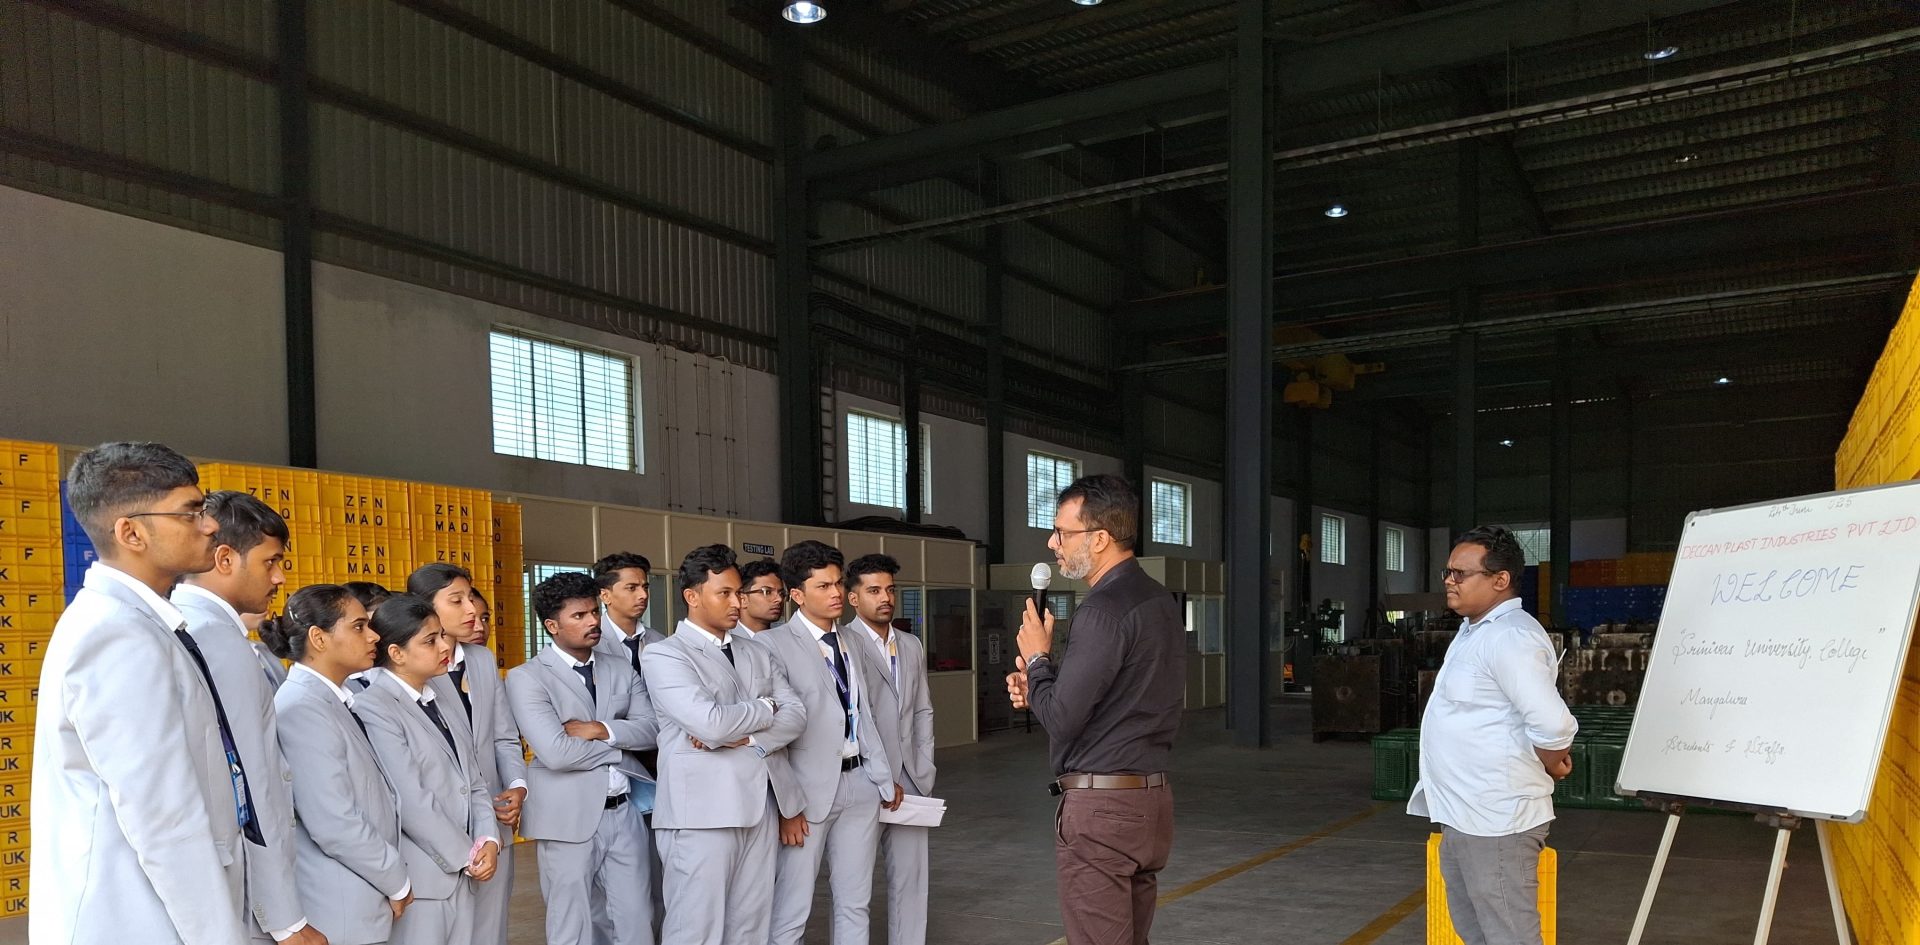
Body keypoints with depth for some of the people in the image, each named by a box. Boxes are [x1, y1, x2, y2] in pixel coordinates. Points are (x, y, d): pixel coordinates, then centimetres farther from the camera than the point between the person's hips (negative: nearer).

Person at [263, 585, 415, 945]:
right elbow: (335, 826, -23)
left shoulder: (335, 699, 10)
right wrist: (397, 882, -11)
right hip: (340, 910, -9)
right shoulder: (302, 708, -19)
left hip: (361, 902, 9)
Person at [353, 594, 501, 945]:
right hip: (420, 878, -7)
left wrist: (488, 840, -4)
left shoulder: (442, 702, 14)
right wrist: (467, 855, -10)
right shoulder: (374, 707, -12)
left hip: (461, 874, 7)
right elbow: (410, 801, -17)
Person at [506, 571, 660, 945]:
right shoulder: (526, 677, -8)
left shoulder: (622, 670, 10)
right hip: (570, 818, -4)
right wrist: (620, 746, -6)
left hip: (625, 812, 5)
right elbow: (556, 753, -18)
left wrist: (601, 729, -15)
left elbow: (651, 728, 1)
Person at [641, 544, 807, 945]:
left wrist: (742, 737, -11)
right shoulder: (663, 655, -5)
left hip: (761, 806, 6)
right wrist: (763, 709, -1)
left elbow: (796, 713, 6)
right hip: (703, 810, -6)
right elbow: (710, 722, -18)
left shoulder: (757, 652, 16)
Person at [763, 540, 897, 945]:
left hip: (860, 784, 6)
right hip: (810, 789, -6)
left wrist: (885, 779, 7)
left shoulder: (852, 646, 13)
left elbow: (865, 717, 13)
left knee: (855, 905, 12)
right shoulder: (773, 645, -10)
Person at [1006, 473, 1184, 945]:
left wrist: (1037, 659, -2)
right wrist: (1038, 687, 9)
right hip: (1151, 798, 9)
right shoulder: (1159, 600, 11)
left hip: (1100, 806, -9)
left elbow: (1061, 719, -19)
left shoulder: (1104, 609, -18)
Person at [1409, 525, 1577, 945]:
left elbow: (1553, 725, -28)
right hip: (1462, 815, 11)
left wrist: (1548, 767, -11)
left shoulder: (1509, 637, -21)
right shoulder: (1475, 629, 14)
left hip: (1494, 820, -11)